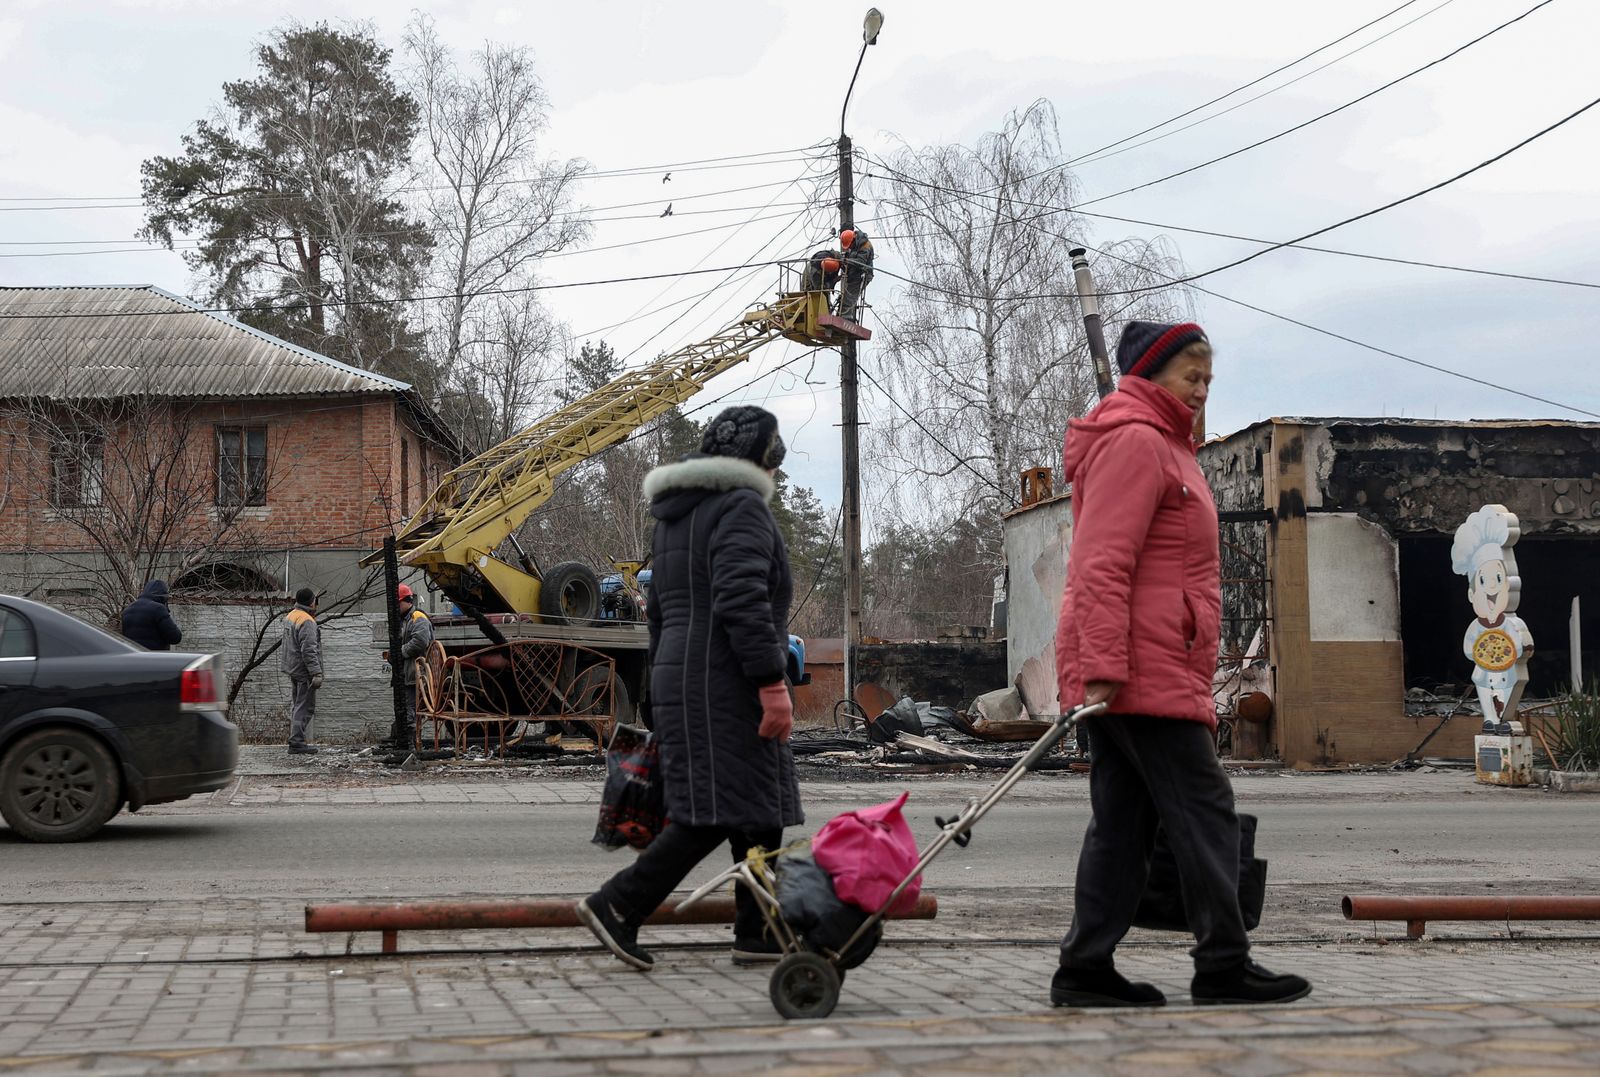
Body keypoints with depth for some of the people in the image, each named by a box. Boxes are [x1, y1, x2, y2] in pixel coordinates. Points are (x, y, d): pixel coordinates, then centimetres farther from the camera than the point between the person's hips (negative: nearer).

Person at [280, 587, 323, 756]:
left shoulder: (290, 616, 12)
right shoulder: (307, 622, -19)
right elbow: (309, 650, -24)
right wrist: (316, 673, -25)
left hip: (292, 668, 10)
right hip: (304, 671, -10)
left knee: (296, 704, 18)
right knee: (305, 707, -7)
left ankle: (295, 739, 23)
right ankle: (297, 743, -9)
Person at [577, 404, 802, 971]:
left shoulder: (674, 517, 20)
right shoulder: (741, 508, -9)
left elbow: (660, 611, 23)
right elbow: (741, 601, -22)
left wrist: (666, 694, 25)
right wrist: (772, 683, -23)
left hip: (682, 680, 10)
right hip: (726, 686, -10)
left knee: (758, 808, 11)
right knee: (717, 813, -10)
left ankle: (758, 932, 10)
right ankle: (618, 905, -13)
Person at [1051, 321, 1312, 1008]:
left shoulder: (1161, 445, 24)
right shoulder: (1135, 441, -9)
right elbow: (1103, 565, -19)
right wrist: (1103, 666, -24)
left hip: (1142, 674, 10)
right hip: (1143, 670, -10)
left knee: (1123, 821, 8)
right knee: (1203, 810, -7)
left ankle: (1086, 970, 8)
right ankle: (1223, 969, -3)